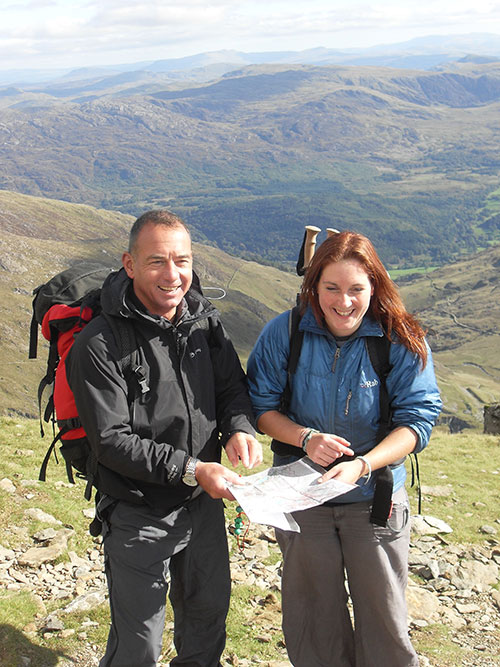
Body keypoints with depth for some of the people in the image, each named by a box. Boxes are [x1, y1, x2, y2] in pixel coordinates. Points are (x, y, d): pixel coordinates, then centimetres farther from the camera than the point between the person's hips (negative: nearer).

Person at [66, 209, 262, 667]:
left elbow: (232, 387, 6)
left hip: (204, 503, 6)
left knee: (209, 612, 25)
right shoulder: (100, 344, -22)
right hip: (139, 514, -6)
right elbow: (111, 440, -21)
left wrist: (239, 428, -16)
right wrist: (190, 469, -27)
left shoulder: (204, 320, -3)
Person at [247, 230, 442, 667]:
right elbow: (261, 406, -3)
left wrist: (362, 465, -29)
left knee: (384, 618, 10)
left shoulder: (402, 341, -14)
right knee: (313, 615, 18)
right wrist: (305, 438, -22)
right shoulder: (284, 333, -10)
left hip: (376, 498, -1)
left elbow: (416, 421, -14)